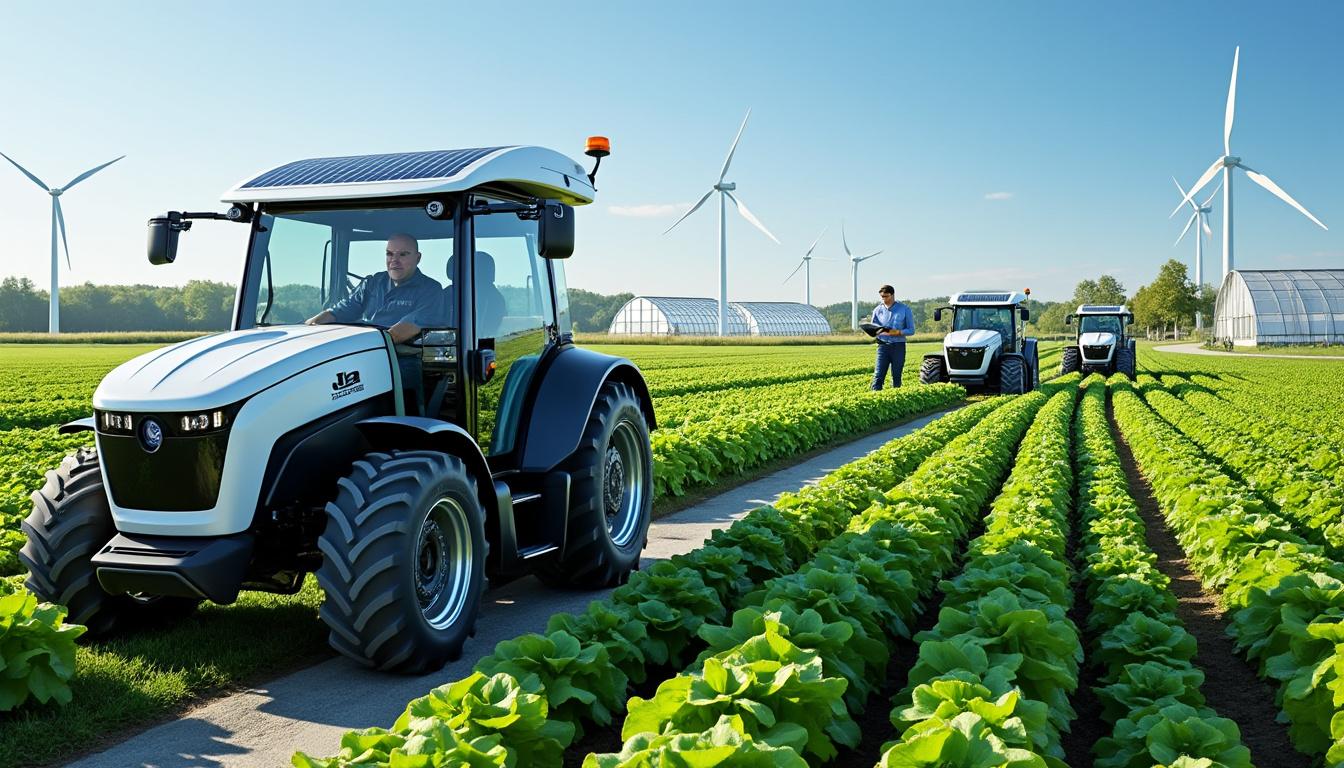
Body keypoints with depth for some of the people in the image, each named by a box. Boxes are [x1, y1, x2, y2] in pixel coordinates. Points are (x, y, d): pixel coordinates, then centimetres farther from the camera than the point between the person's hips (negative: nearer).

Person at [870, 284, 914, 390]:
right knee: (878, 375, -9)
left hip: (898, 346, -1)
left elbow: (911, 330, 2)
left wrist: (898, 332, -16)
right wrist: (877, 331, -9)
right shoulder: (877, 310, 10)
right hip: (883, 345, 1)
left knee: (896, 375, 3)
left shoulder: (904, 309, 4)